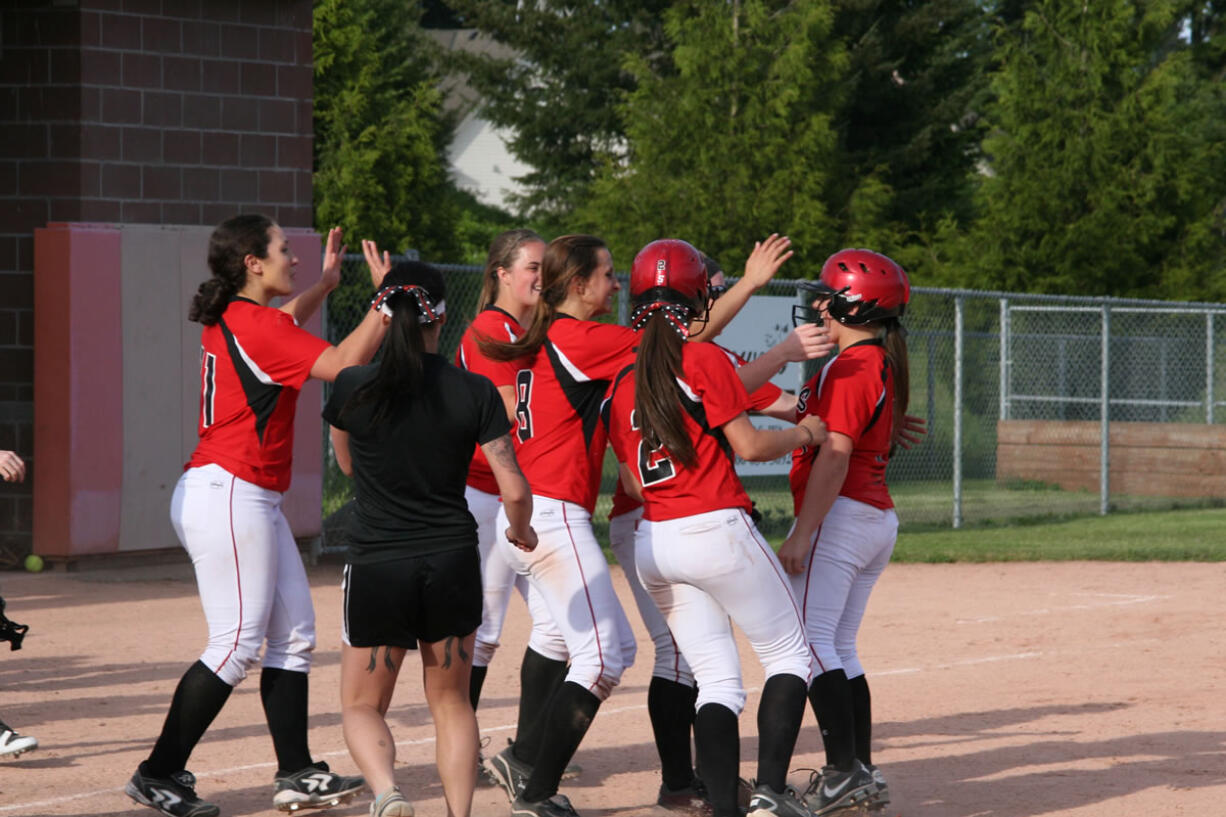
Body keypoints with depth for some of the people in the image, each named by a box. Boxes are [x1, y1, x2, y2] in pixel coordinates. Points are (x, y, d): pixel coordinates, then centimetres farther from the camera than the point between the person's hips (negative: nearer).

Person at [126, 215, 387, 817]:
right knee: (237, 645, -7)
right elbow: (342, 363, -22)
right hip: (227, 496, -10)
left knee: (294, 635, 10)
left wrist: (325, 283, 34)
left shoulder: (232, 318, 13)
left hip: (253, 502, 10)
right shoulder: (252, 324, -16)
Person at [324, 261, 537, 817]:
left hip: (376, 562, -1)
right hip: (453, 559, 1)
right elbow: (513, 490, -4)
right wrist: (521, 531, 17)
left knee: (363, 705, 11)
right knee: (451, 702, 19)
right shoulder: (475, 393, -6)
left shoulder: (352, 388, -6)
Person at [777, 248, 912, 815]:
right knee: (838, 647, 13)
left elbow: (834, 455, -19)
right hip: (879, 518, 10)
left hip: (840, 514, -10)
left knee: (809, 641, -12)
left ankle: (844, 771, -20)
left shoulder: (850, 368, -13)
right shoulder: (884, 365, 16)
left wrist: (802, 533, -21)